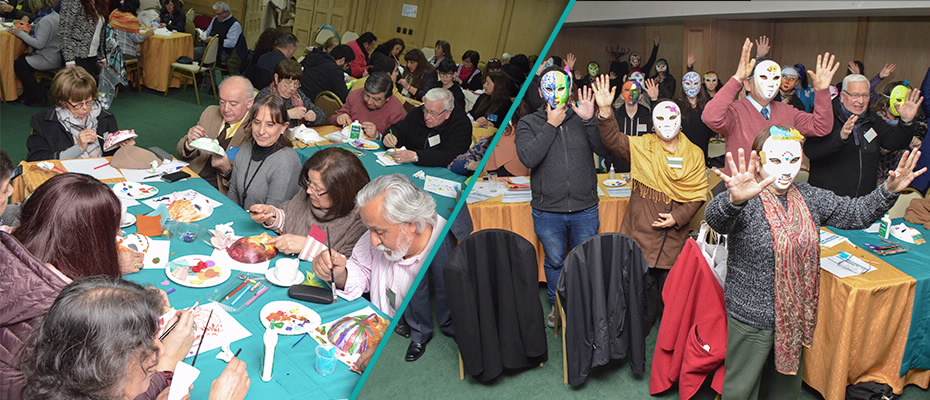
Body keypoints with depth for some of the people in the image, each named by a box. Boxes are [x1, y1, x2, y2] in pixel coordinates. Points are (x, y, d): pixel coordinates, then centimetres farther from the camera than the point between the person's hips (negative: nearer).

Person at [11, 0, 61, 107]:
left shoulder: (45, 21, -22)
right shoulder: (55, 15, 8)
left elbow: (39, 44, -23)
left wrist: (20, 33, -14)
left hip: (49, 60, -10)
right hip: (55, 55, 10)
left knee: (18, 65, 3)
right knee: (22, 57, 19)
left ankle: (39, 97, 8)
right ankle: (28, 94, 22)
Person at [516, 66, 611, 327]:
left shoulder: (581, 119, 3)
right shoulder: (528, 123, 0)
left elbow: (606, 150, -7)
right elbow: (528, 158, -18)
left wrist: (590, 120, -17)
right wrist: (551, 125, -14)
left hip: (585, 209, 1)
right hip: (548, 211, -1)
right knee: (555, 262, 15)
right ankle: (556, 305, 38)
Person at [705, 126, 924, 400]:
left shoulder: (809, 198, 4)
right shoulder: (747, 202, -20)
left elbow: (857, 213, 6)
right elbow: (715, 217, -41)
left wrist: (889, 191, -12)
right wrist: (735, 199, -63)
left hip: (796, 313, 7)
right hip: (752, 315, -6)